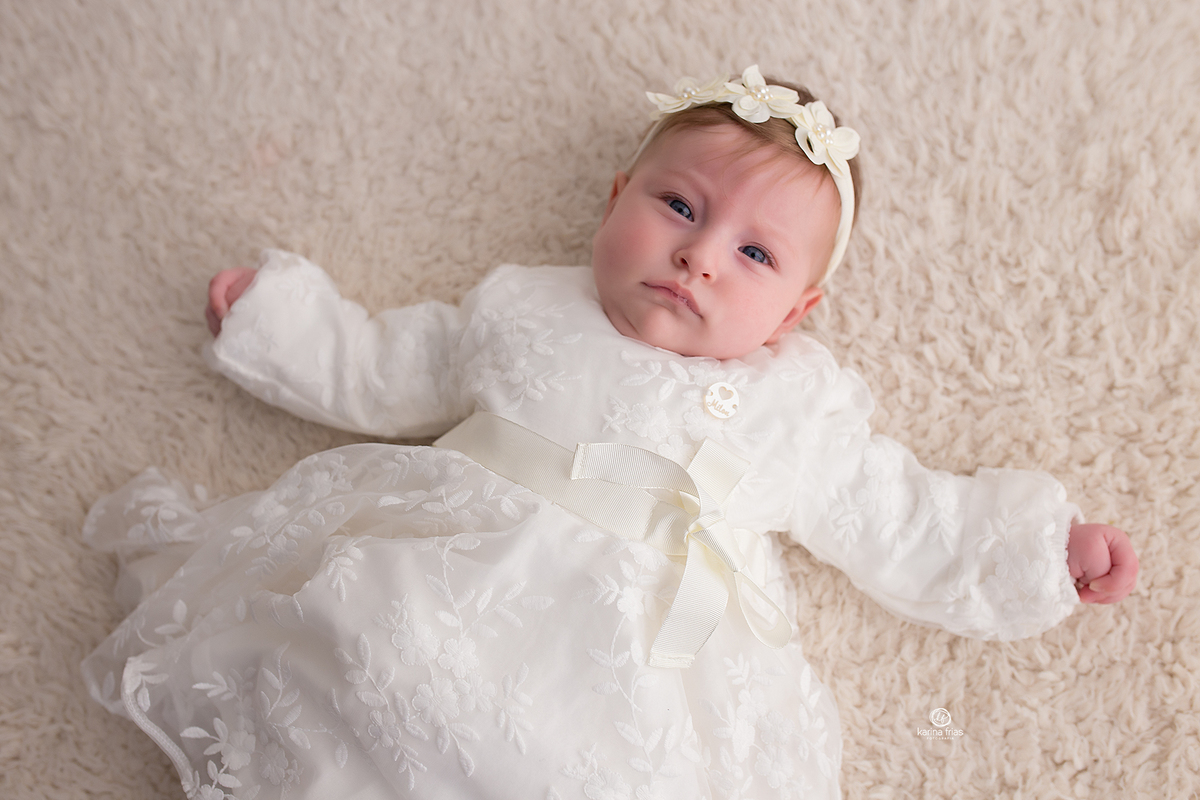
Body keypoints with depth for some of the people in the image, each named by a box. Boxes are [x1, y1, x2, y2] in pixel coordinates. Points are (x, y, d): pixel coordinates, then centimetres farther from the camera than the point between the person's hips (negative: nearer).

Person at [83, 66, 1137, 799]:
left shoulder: (800, 410, 15)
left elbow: (911, 526, 20)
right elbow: (377, 371, 26)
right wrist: (275, 309, 27)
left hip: (636, 656, 0)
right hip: (439, 586, 1)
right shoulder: (523, 310, 17)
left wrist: (1046, 547, 15)